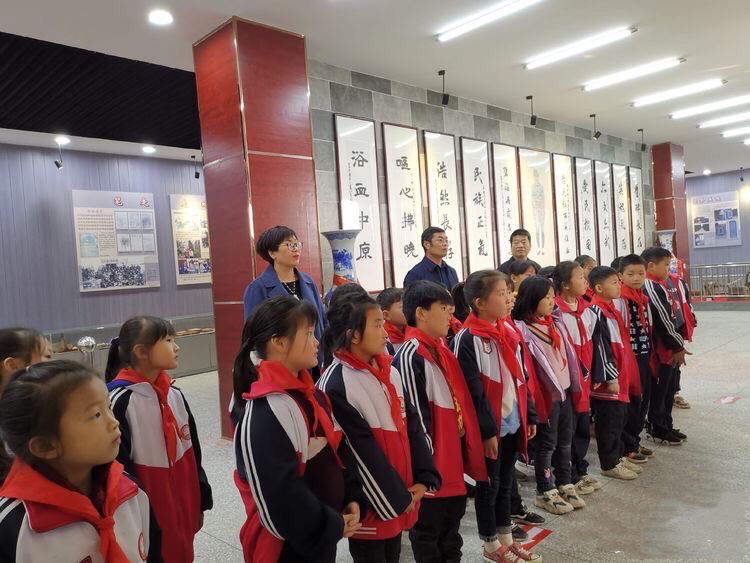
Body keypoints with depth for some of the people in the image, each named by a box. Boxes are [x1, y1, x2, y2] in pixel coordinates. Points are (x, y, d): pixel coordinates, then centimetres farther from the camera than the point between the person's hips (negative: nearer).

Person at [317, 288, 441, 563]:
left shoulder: (389, 372, 4)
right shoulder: (336, 387, -20)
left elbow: (413, 425, 5)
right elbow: (362, 453, -19)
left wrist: (424, 478, -3)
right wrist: (397, 498, -12)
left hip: (401, 496, 7)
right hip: (370, 504, -7)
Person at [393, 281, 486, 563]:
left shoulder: (442, 350, 8)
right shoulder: (409, 357, -20)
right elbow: (415, 417, -19)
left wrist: (466, 449, 18)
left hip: (454, 458, 9)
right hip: (432, 464, -8)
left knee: (452, 523, 23)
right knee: (427, 530, 10)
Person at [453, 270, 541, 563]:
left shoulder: (507, 334, 8)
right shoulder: (467, 339, -17)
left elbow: (520, 379, 14)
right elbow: (473, 392, -18)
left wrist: (530, 416, 14)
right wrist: (486, 430, -18)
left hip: (512, 424, 7)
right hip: (490, 428, -7)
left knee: (505, 483, 19)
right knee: (488, 485, 9)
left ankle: (507, 539, 34)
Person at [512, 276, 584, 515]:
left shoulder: (555, 322, 8)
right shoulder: (523, 329, -16)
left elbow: (567, 353, 15)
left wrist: (576, 382, 11)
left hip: (565, 390, 7)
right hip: (547, 394, -7)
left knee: (565, 440, 16)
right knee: (547, 444, 4)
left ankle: (565, 485, 31)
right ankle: (545, 492, 18)